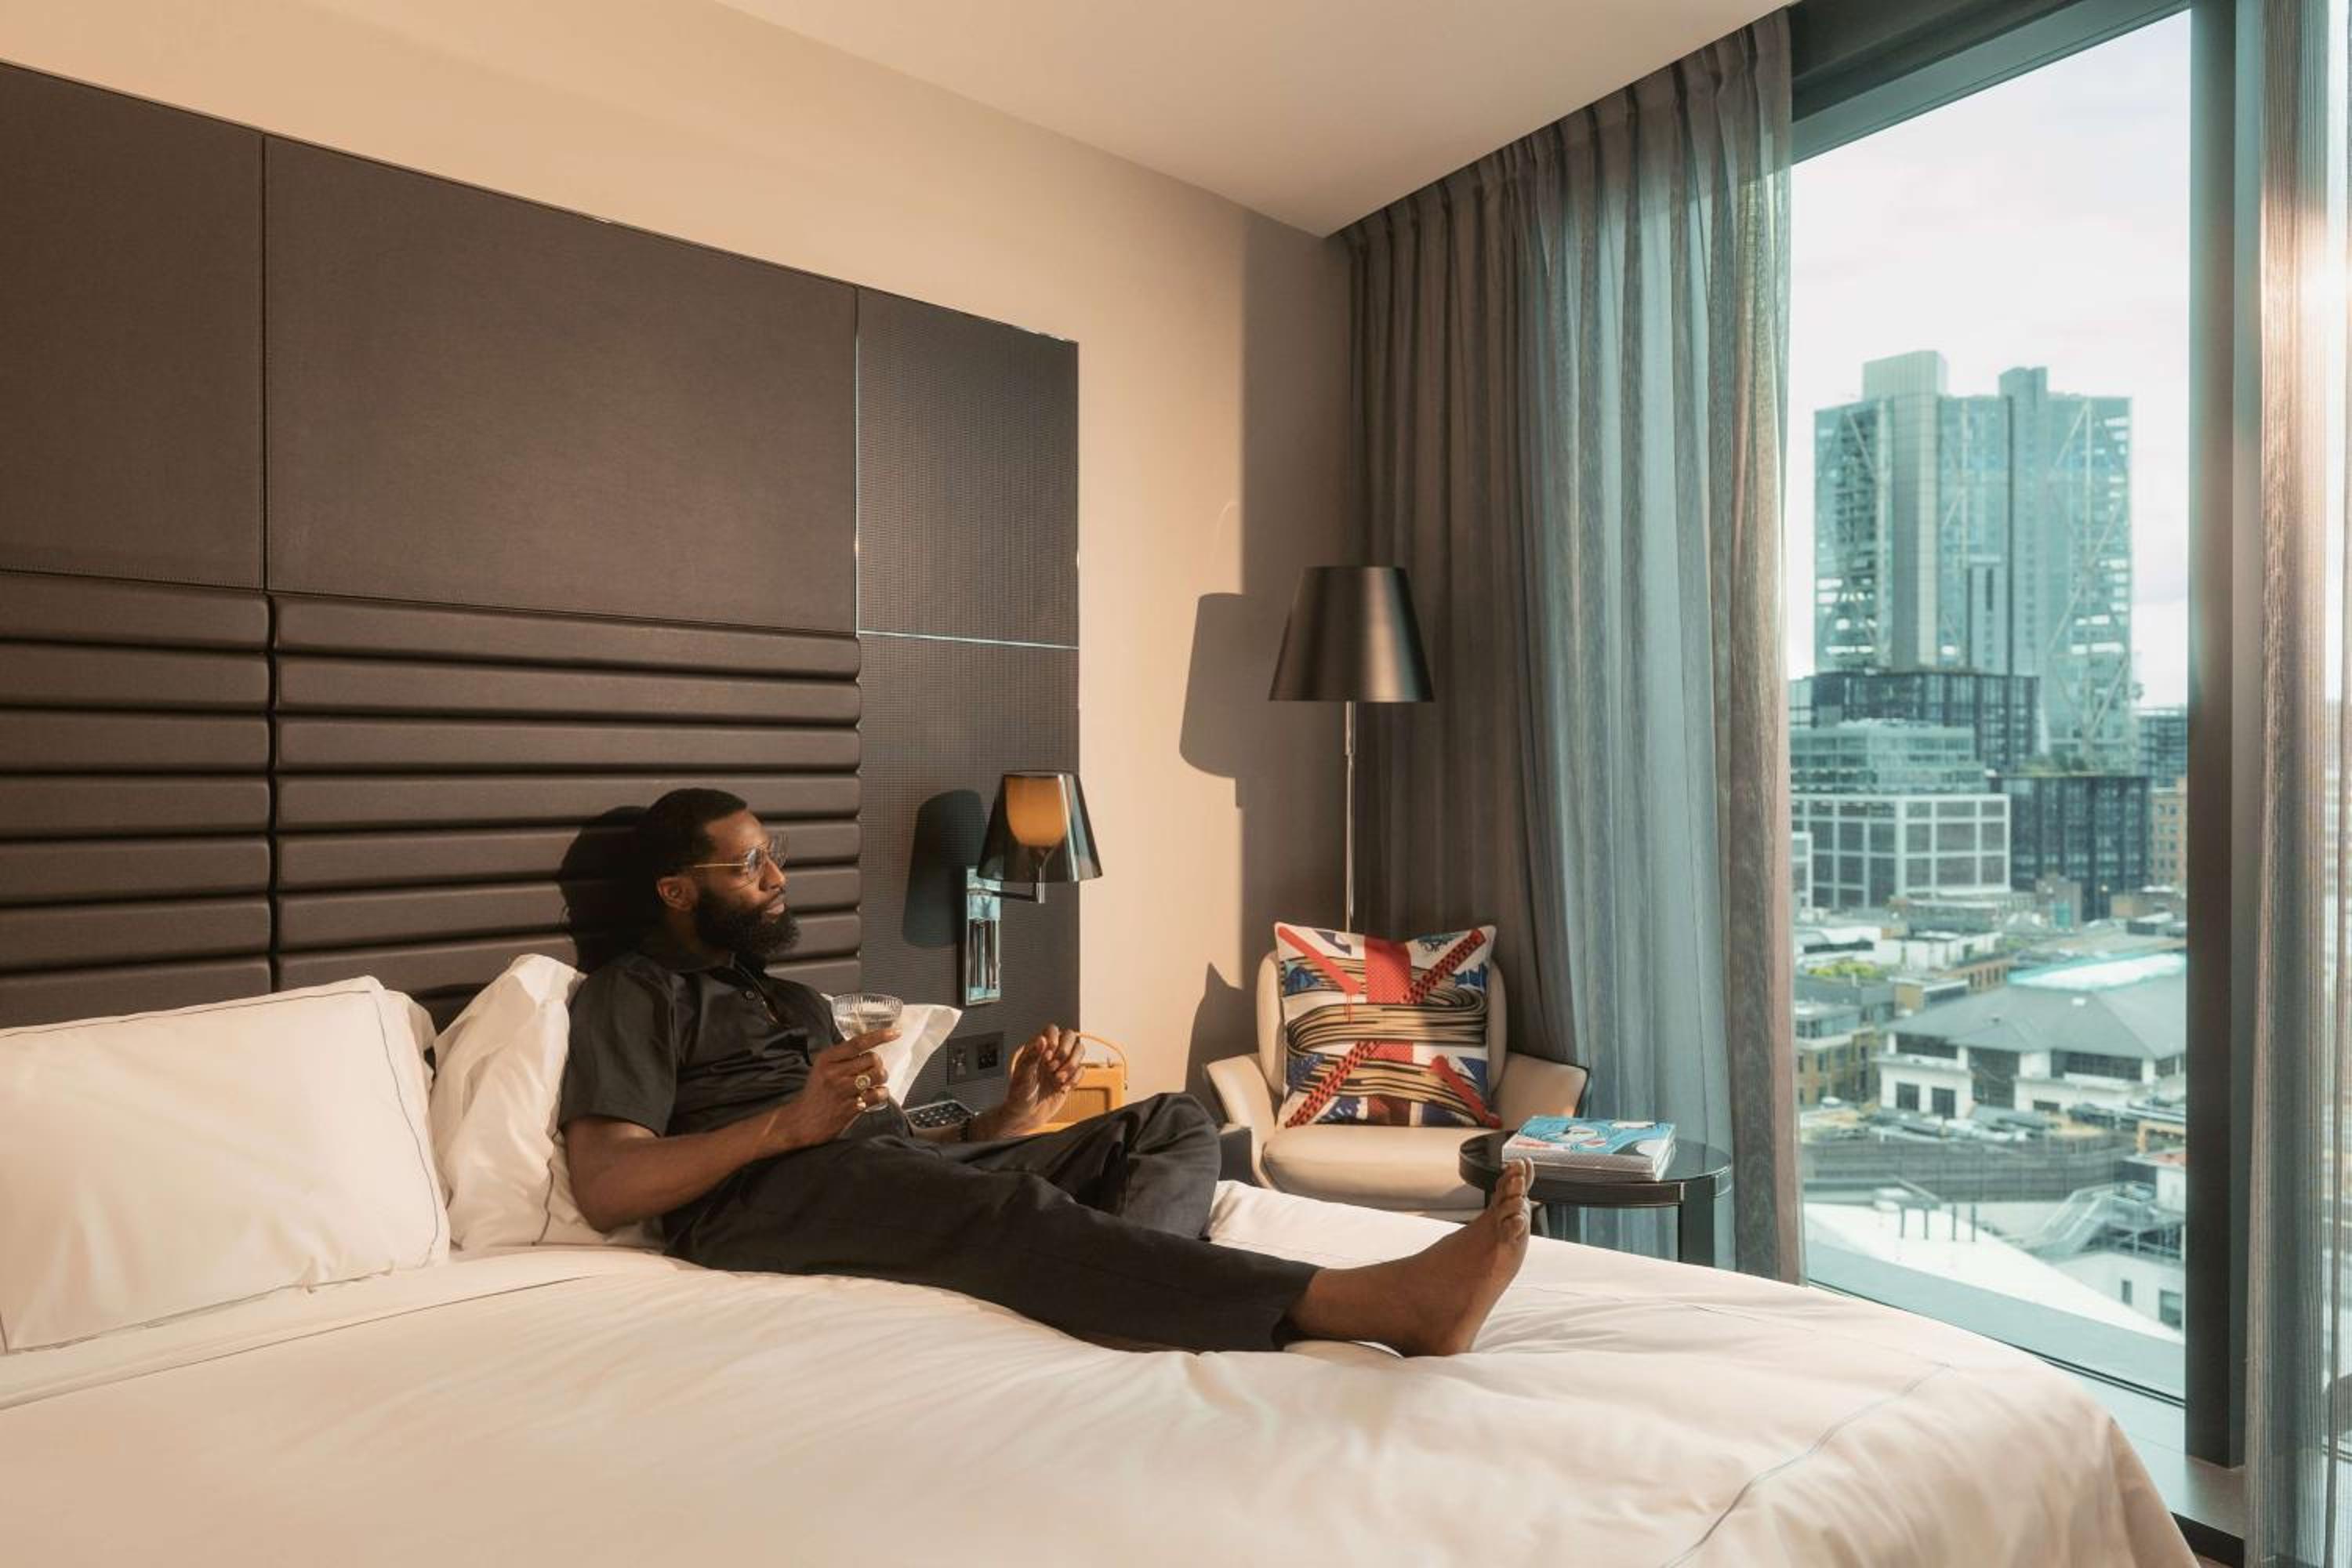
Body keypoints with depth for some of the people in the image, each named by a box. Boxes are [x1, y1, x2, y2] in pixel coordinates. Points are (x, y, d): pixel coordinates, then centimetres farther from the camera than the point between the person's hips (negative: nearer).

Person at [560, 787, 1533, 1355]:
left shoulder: (798, 1001, 33)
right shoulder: (629, 996, 11)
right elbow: (603, 1190, -6)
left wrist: (1011, 1115, 6)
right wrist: (788, 1123, -19)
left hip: (903, 1167, 7)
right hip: (769, 1195, -7)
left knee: (1174, 1123, -8)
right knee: (1010, 1214, -37)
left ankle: (1125, 1294, -43)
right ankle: (1374, 1303, -53)